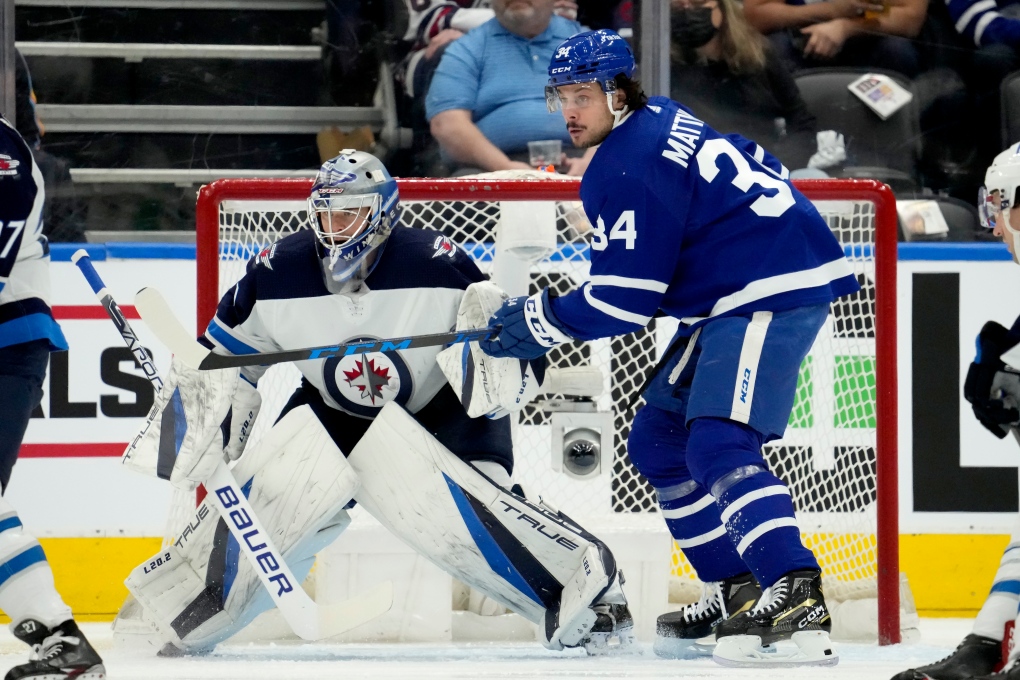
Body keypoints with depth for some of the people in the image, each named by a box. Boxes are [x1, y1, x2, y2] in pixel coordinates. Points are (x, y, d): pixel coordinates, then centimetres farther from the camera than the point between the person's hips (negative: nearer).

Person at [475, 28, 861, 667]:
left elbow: (627, 299, -16)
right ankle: (736, 589, 18)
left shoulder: (626, 166, -16)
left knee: (718, 446, -25)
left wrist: (540, 321, -6)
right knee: (659, 441, 15)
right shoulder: (659, 121, 14)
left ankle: (796, 591, -36)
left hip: (773, 292, -11)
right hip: (737, 295, 11)